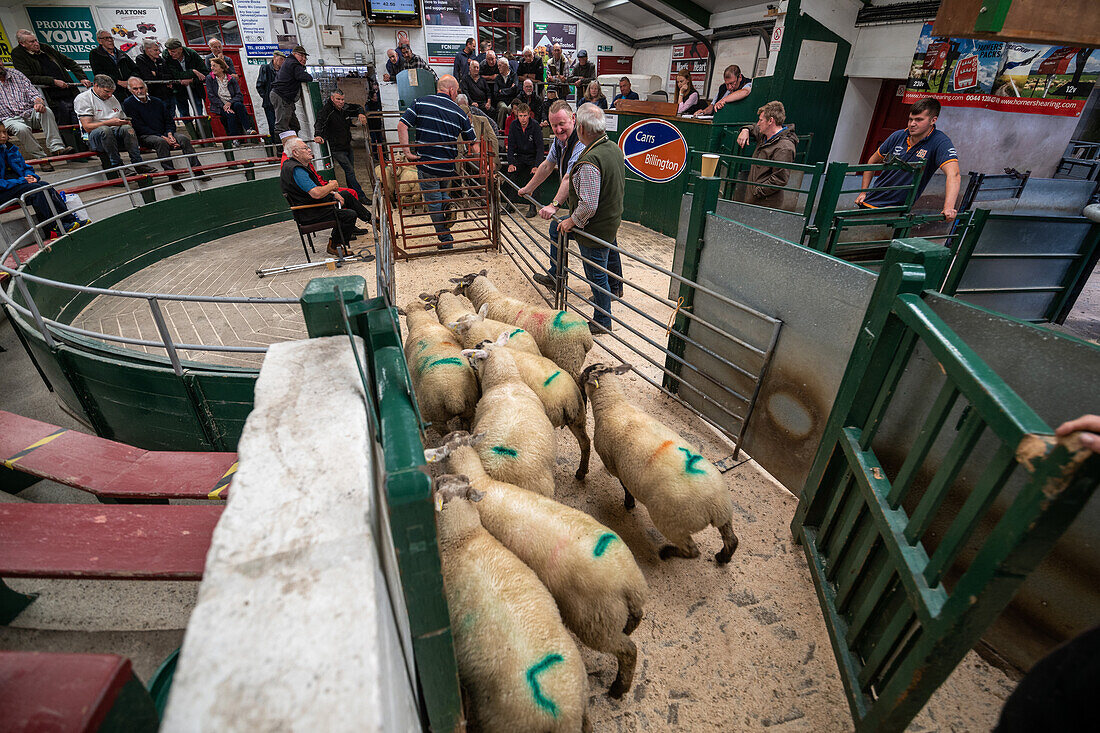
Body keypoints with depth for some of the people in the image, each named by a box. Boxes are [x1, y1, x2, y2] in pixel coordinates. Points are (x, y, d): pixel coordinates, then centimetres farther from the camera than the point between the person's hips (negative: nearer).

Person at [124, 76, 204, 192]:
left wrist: (170, 134, -6)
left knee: (184, 139, -23)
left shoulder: (157, 102, 19)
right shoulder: (128, 104, 3)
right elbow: (140, 128, -7)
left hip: (164, 134, 5)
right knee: (161, 142, -37)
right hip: (145, 136, -5)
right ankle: (172, 177, -44)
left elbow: (169, 121, 18)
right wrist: (162, 137, -18)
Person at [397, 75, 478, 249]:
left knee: (434, 203, 9)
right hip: (448, 166, 2)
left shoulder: (421, 103, 1)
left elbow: (402, 126, -9)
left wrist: (407, 151, -7)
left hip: (426, 164, -2)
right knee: (444, 195, 31)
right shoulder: (459, 113, 4)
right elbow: (474, 144, 7)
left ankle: (446, 240, 12)